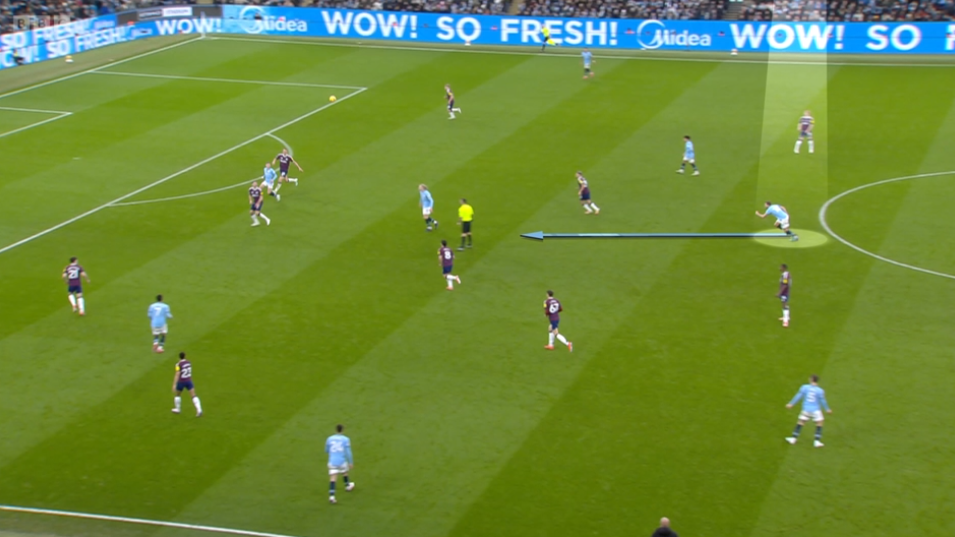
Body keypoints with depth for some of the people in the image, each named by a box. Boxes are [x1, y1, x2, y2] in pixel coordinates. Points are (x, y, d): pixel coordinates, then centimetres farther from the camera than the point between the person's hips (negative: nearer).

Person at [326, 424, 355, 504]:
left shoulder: (329, 439, 4)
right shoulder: (345, 439, -3)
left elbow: (326, 450, 15)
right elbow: (348, 452, -8)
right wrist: (351, 463, -3)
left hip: (332, 461, 1)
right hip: (342, 461, -1)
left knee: (333, 479, -5)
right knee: (345, 473, 27)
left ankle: (331, 496, -19)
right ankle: (347, 486, 51)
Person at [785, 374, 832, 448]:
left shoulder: (804, 387, -8)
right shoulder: (820, 391, -11)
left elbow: (798, 396, -4)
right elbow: (823, 401, -4)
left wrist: (791, 404, 5)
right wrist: (827, 409, 11)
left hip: (806, 409, 2)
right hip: (816, 410, -2)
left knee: (800, 422, 14)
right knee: (819, 424, 9)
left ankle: (793, 438, 16)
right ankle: (817, 441, 2)